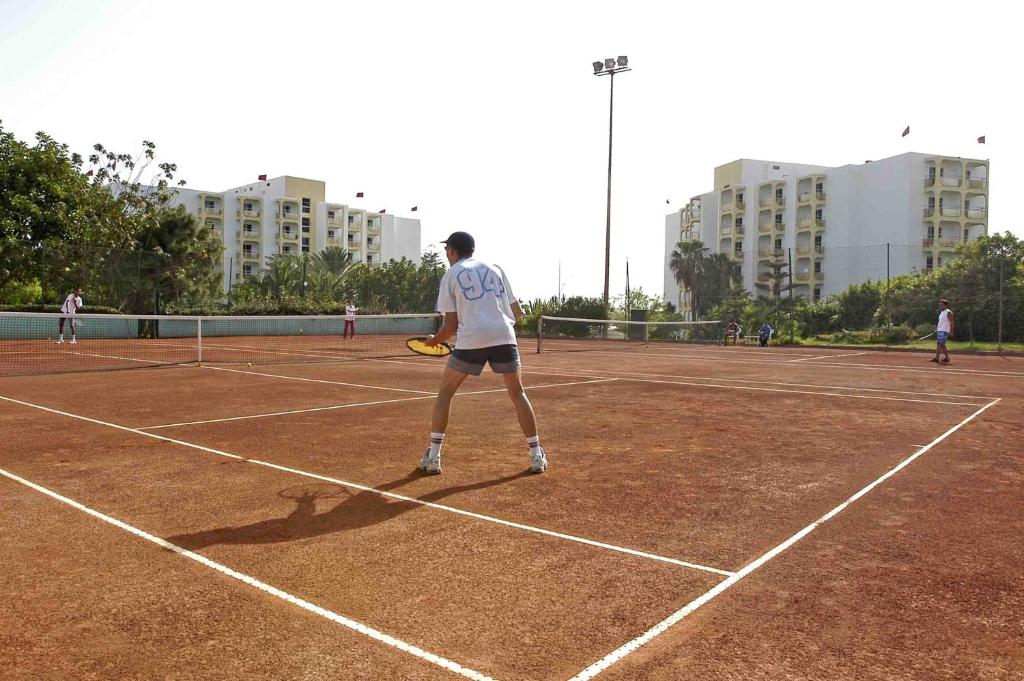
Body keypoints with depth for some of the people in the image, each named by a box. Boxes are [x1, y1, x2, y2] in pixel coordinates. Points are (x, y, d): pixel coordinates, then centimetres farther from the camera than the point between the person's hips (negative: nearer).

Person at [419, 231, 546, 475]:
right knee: (518, 394, 16)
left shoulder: (450, 276, 11)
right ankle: (537, 456, 15)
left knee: (445, 392, 15)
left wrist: (435, 340, 24)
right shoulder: (495, 269, 19)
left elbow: (451, 325, 5)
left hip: (471, 340, -2)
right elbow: (517, 312, 16)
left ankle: (433, 456, 12)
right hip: (504, 337, 3)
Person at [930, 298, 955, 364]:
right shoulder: (942, 312, 18)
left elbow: (952, 322, -13)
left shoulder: (948, 312, -9)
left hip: (944, 331, -9)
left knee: (939, 344, -13)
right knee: (942, 345, 10)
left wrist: (951, 331, -18)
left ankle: (936, 358, -15)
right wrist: (937, 327, 17)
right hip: (939, 330, 9)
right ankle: (947, 358, 15)